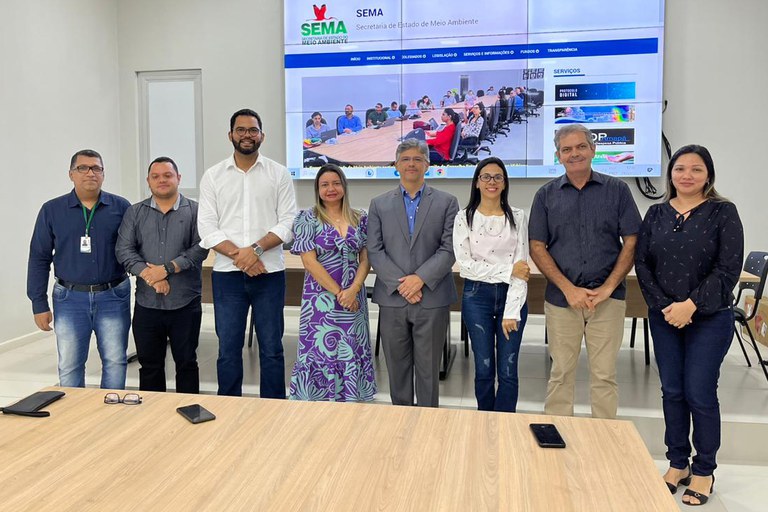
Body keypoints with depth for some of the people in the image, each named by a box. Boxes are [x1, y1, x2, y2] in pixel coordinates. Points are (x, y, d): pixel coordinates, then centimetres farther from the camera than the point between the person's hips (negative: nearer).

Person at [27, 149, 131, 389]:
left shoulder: (121, 207, 2)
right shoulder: (52, 210, 3)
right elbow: (39, 259, 5)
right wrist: (39, 304, 3)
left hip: (113, 297, 0)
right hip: (70, 299, 1)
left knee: (115, 363, 6)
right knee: (69, 367, 8)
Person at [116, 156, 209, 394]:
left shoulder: (195, 211, 1)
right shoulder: (135, 213, 9)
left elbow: (200, 248, -9)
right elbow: (123, 250, 0)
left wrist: (167, 269, -16)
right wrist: (149, 275, -15)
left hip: (185, 303, -2)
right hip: (146, 304, 3)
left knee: (186, 363, 9)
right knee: (149, 365, 13)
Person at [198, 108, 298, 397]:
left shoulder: (279, 174, 4)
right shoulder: (213, 176, 6)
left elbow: (288, 222, -3)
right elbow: (206, 228, 0)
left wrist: (256, 248, -16)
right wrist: (238, 254, -13)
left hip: (269, 273, -1)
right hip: (227, 274, 1)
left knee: (271, 348, 6)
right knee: (228, 349, 8)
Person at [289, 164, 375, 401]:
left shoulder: (360, 219, 7)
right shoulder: (307, 219, -3)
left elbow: (366, 259, 5)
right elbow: (309, 261, -9)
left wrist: (353, 289, -11)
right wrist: (338, 292, -13)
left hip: (353, 299, 3)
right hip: (321, 299, -3)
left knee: (352, 355, 8)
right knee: (320, 353, 1)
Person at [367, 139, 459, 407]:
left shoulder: (447, 202, 4)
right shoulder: (379, 204, 8)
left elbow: (449, 249, -3)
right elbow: (375, 251, 1)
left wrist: (420, 278, -14)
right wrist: (400, 283, -11)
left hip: (432, 297, -1)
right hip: (392, 297, 2)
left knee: (428, 368, 7)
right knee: (397, 366, 10)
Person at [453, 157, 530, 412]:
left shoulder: (518, 217, 2)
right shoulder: (464, 217, 0)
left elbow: (522, 266, -4)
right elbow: (465, 264, -8)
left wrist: (511, 312, -11)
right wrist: (507, 270, -14)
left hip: (512, 296, 1)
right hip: (476, 296, 0)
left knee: (508, 371, 3)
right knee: (484, 370, 7)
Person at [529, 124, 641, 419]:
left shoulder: (617, 190, 4)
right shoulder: (547, 195, 5)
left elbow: (631, 242, 2)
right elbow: (537, 248, 1)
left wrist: (607, 288, -9)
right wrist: (569, 289, -10)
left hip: (608, 298, 0)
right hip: (561, 297, 1)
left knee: (604, 375, 6)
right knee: (561, 374, 8)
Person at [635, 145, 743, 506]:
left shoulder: (723, 212, -4)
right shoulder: (656, 214, 6)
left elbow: (728, 269, -11)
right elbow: (642, 263, 2)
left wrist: (692, 305, -17)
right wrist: (663, 305, -10)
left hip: (710, 318, -3)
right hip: (664, 317, 3)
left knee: (700, 394, 0)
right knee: (672, 391, 10)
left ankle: (704, 470, 19)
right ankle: (677, 463, 25)